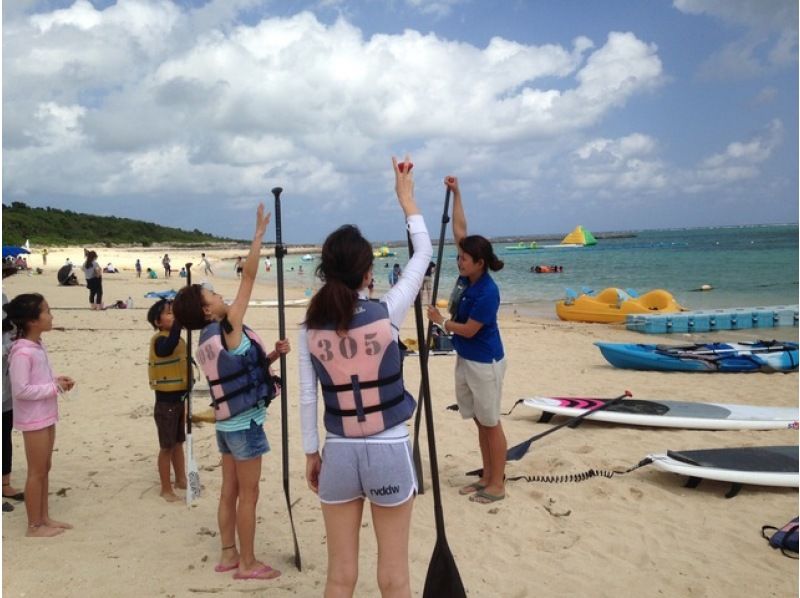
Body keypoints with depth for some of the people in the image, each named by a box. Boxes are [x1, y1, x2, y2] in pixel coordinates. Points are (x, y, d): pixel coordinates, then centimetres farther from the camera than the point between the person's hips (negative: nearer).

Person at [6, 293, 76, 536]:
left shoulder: (38, 345, 5)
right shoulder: (22, 352, -23)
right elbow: (21, 390, -25)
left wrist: (57, 379, 0)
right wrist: (55, 387, -19)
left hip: (46, 417, 9)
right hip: (33, 420, -9)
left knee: (45, 469, 17)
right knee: (36, 472, 2)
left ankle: (44, 518, 29)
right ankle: (34, 526, 15)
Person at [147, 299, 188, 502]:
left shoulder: (179, 340, 8)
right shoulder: (159, 340, -18)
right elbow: (169, 347, -44)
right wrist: (178, 321, -52)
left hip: (179, 399, 8)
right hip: (165, 401, -8)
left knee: (178, 442, 19)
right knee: (167, 446, 2)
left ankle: (181, 479, 33)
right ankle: (166, 489, 13)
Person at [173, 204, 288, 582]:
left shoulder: (208, 341, 8)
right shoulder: (227, 328, -16)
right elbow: (248, 276, -17)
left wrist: (272, 355, 1)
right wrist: (259, 234, -13)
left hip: (228, 423, 8)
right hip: (245, 423, -8)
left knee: (230, 492, 15)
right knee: (248, 495, 1)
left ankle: (228, 555, 24)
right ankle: (247, 563, 9)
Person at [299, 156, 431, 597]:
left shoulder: (310, 328, -4)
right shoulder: (385, 313, -12)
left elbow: (307, 399, 1)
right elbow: (424, 253, 1)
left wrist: (311, 454, 13)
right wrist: (406, 197, 12)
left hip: (339, 454, 3)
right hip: (389, 451, -2)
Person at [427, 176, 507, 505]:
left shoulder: (487, 292, -22)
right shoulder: (466, 276, -1)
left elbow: (468, 330, -19)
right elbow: (459, 229, 4)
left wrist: (440, 320, -6)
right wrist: (456, 194, 2)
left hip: (485, 363, -8)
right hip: (465, 359, 9)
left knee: (491, 422, 1)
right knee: (480, 421, 15)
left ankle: (497, 485, 11)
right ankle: (487, 476, 26)